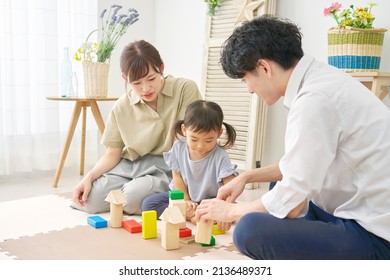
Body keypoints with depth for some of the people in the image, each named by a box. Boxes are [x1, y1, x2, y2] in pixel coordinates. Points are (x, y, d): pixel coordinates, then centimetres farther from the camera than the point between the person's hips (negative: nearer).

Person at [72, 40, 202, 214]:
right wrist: (89, 177, -13)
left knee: (133, 196, -30)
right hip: (130, 166, 4)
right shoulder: (122, 107, 0)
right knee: (91, 199, -16)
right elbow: (113, 153, 5)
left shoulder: (186, 89, -12)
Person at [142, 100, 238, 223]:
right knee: (148, 203, -16)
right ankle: (189, 215, -21)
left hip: (209, 201, -3)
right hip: (182, 196, 4)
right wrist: (186, 200, -12)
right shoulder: (178, 147, -12)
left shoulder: (220, 157, -24)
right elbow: (177, 177, -3)